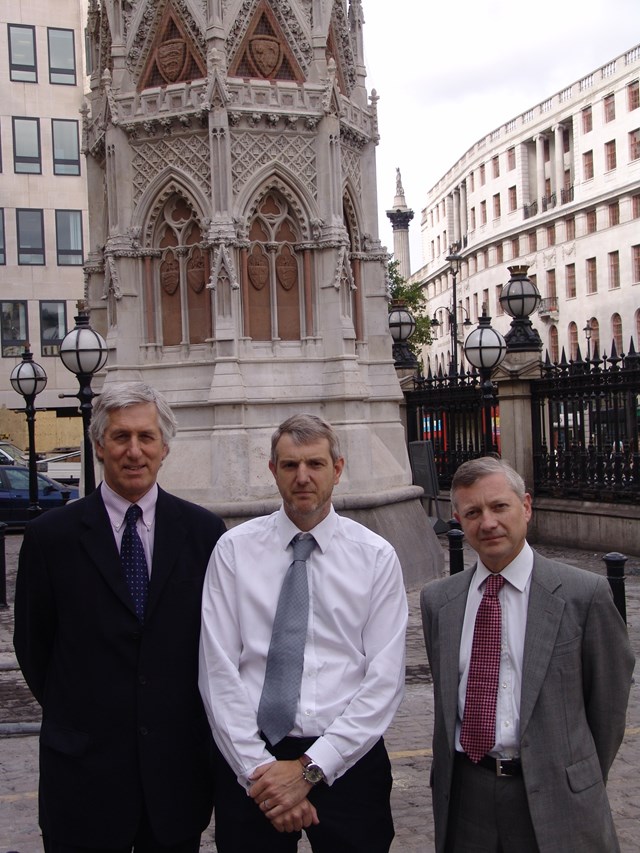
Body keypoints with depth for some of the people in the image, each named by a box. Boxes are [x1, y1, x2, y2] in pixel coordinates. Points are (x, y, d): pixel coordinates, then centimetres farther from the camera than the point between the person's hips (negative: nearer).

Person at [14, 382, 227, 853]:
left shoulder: (202, 530, -1)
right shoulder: (51, 535, -4)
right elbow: (32, 643, 4)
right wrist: (76, 714, 6)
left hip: (180, 767, 1)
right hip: (86, 770, -1)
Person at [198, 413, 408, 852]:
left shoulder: (377, 557, -1)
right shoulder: (234, 549, 0)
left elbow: (385, 679, -5)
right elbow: (218, 671, -4)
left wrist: (311, 767, -11)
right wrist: (259, 769, -10)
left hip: (348, 762, 0)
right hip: (250, 766, 0)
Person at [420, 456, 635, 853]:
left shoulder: (584, 594, -9)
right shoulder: (437, 599, 4)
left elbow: (609, 700, -2)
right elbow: (445, 696, 10)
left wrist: (581, 785, 5)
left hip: (552, 798, -3)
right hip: (464, 794, 3)